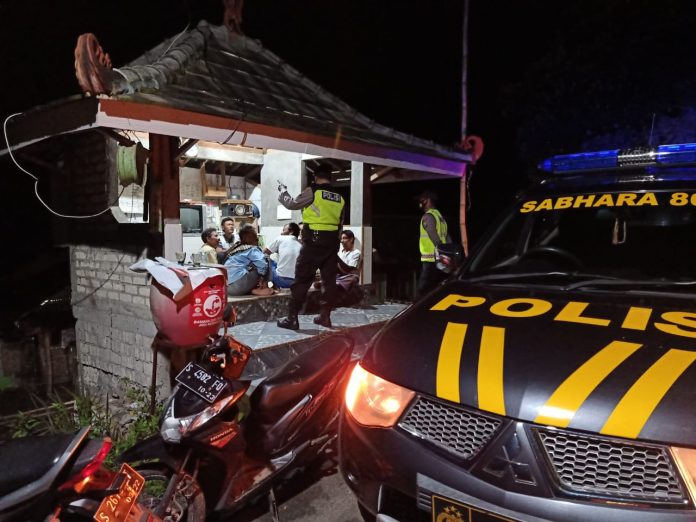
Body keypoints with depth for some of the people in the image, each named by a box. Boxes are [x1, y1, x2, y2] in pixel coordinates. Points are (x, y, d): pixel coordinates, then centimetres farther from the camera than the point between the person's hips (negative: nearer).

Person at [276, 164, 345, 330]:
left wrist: (283, 191, 23)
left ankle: (291, 318, 1)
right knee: (329, 280, 10)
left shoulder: (312, 191, -5)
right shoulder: (339, 198, 12)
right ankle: (325, 316, 14)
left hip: (314, 241, -5)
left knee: (302, 280, -1)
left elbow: (292, 204, 7)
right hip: (332, 242, 5)